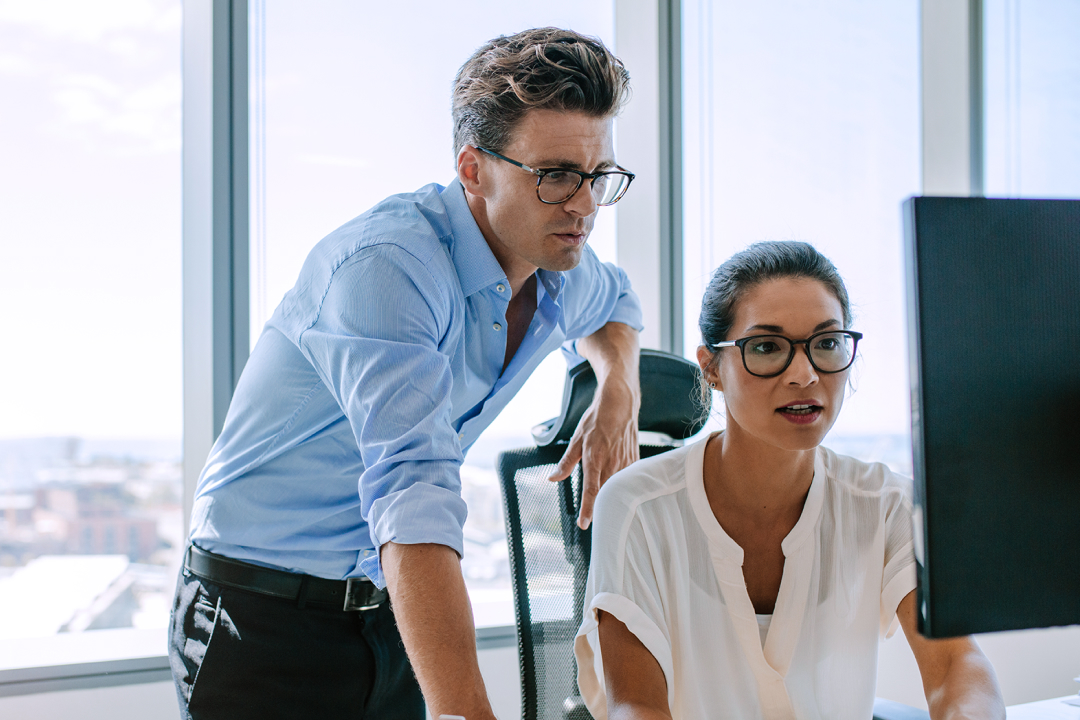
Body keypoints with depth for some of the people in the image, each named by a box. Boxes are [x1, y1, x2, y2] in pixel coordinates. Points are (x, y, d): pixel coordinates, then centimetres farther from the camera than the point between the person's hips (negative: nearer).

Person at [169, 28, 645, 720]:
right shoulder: (387, 265, -27)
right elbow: (413, 493, -39)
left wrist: (619, 394, 3)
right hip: (266, 623, -7)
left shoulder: (561, 270, -1)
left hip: (390, 615, 7)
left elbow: (613, 301, 26)